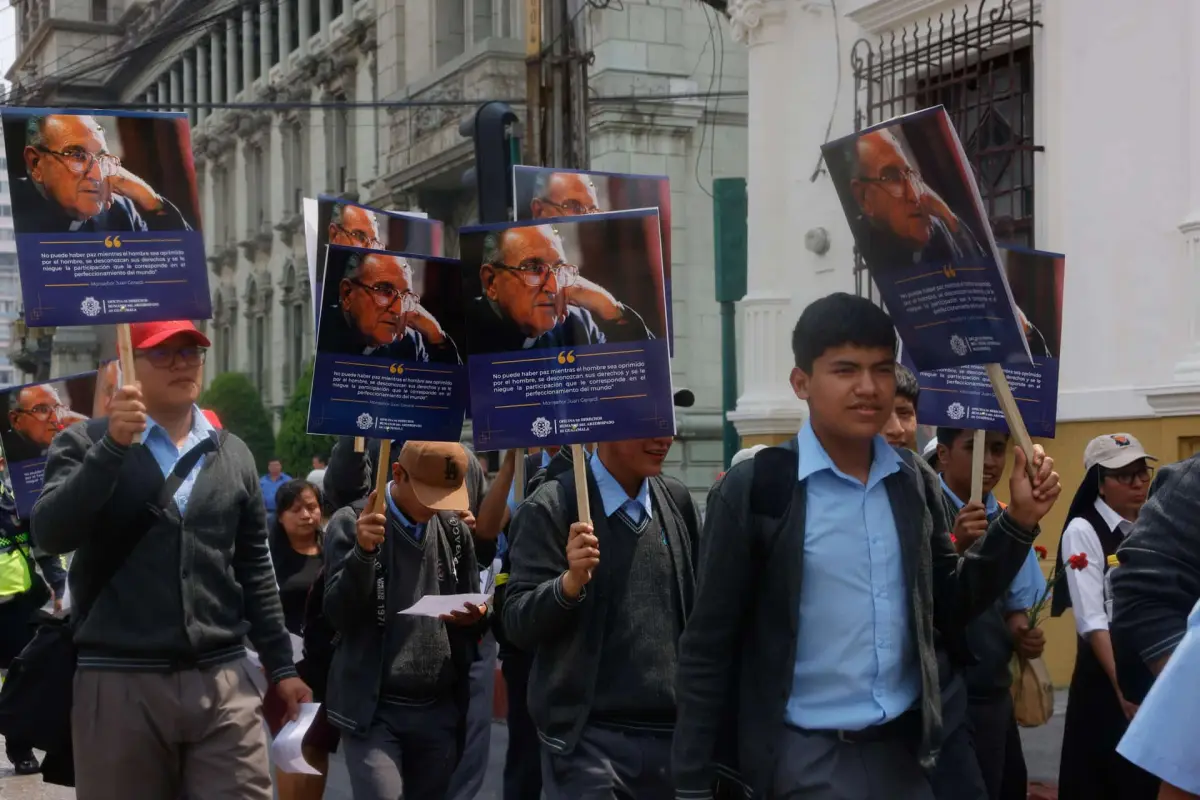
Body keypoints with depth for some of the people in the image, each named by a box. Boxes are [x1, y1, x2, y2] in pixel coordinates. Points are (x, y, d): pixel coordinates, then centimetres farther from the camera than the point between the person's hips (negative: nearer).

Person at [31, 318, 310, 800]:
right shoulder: (85, 443, 3)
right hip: (119, 682, -2)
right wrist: (113, 444, -21)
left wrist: (280, 666, 15)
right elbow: (50, 535, -13)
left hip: (224, 682, 2)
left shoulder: (233, 454, 13)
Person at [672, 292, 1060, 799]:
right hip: (807, 756, -5)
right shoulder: (755, 489, -11)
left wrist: (1018, 521, 1)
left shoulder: (915, 483, 3)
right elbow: (708, 647, -8)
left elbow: (948, 611, 11)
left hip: (905, 746, 5)